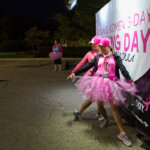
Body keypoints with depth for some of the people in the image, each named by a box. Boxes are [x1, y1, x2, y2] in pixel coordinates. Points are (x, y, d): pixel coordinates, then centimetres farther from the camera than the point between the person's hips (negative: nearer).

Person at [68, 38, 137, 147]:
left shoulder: (116, 58, 3)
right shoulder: (97, 57, 11)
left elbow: (123, 69, -11)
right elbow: (87, 66, 10)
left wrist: (129, 80, -27)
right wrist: (75, 73, 5)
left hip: (110, 84, -3)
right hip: (98, 82, 3)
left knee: (114, 107, -6)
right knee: (100, 104, 11)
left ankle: (122, 133, 0)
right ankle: (106, 120, 44)